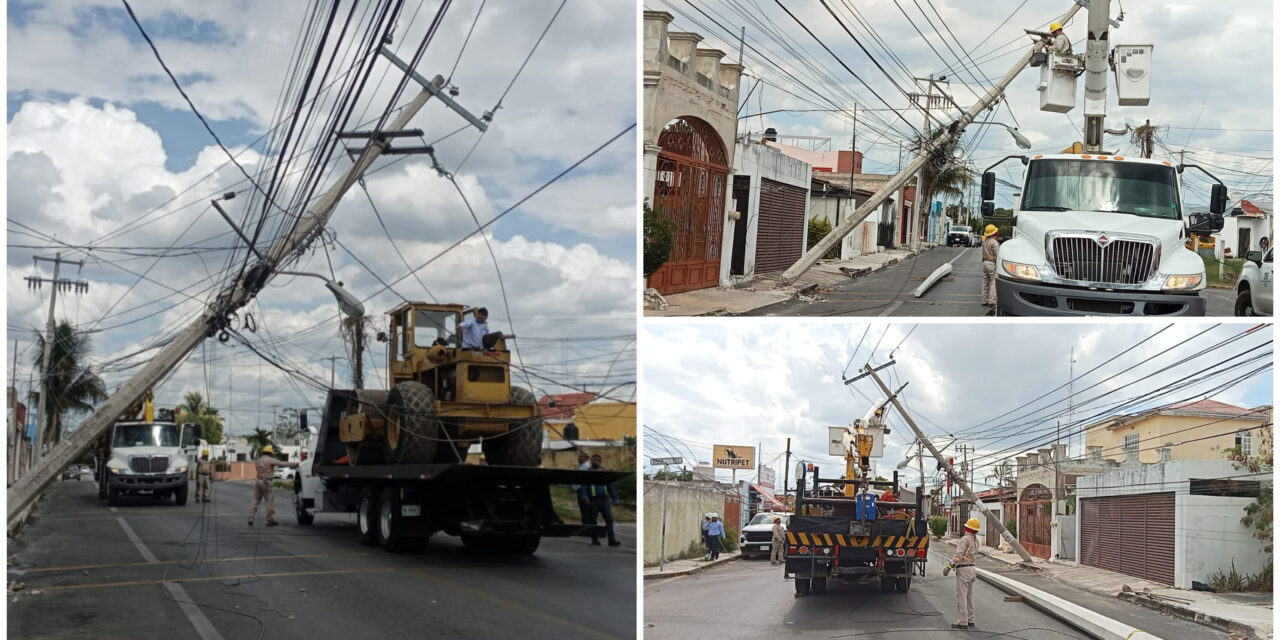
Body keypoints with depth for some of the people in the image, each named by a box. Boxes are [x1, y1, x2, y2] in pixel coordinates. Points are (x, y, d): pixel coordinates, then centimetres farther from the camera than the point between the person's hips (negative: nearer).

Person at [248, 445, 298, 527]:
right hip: (266, 482, -6)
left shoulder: (258, 461, 14)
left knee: (255, 501, 11)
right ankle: (270, 520, 1)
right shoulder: (270, 460, -6)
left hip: (258, 481, 6)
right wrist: (294, 464, -6)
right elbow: (282, 464, -10)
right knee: (270, 501, 1)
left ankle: (251, 519, 5)